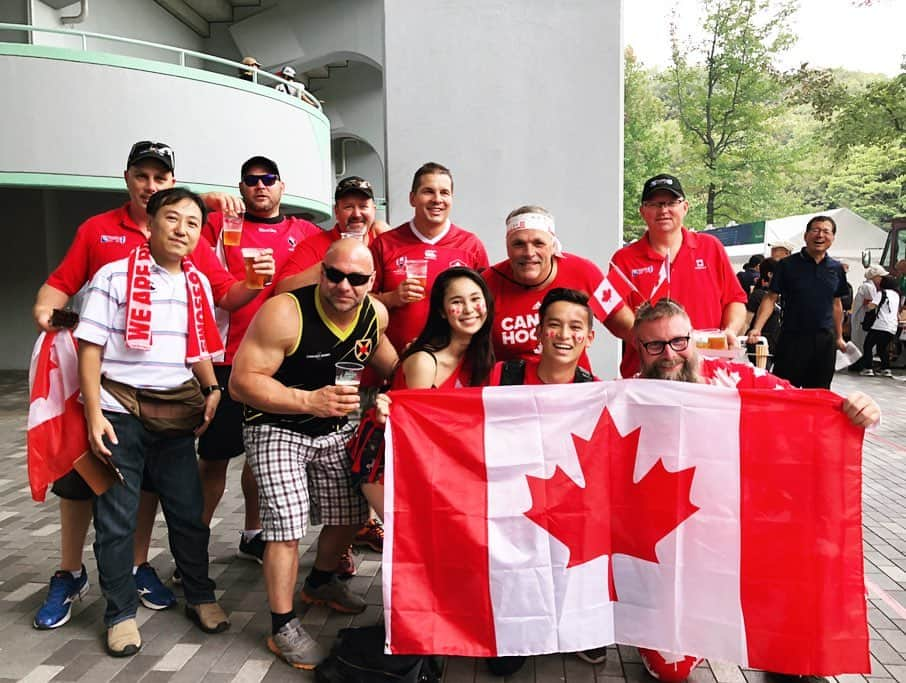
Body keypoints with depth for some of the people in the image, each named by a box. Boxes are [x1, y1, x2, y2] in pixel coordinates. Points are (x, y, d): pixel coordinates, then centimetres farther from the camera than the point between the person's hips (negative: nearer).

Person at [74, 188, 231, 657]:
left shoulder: (199, 284, 8)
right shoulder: (114, 276, -6)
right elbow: (89, 349, -7)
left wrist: (212, 390, -1)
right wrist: (94, 416, -13)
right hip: (119, 411, -3)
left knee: (189, 511, 10)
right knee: (115, 518, 5)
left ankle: (200, 597, 27)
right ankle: (120, 613, 21)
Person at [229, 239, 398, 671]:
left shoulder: (375, 313, -8)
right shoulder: (284, 313, -26)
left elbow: (383, 359, 16)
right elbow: (242, 382, -28)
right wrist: (310, 400, -38)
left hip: (338, 430, 6)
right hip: (277, 429, -6)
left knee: (350, 514, 15)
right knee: (287, 524, -13)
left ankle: (321, 583, 44)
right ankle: (283, 628, 7)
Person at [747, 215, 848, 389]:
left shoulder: (836, 268, 8)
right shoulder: (787, 265, -4)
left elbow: (836, 304, 17)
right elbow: (770, 298, -6)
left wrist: (839, 337, 18)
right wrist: (757, 328, -19)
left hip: (825, 340, 4)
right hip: (792, 338, -4)